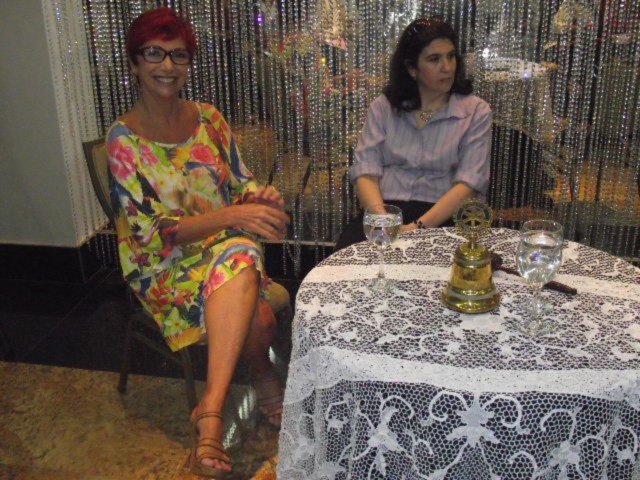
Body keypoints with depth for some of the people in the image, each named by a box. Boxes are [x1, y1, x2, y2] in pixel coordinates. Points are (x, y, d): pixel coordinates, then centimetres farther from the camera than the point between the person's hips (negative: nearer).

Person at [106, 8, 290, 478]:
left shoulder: (209, 118, 5)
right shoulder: (124, 138, -8)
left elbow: (241, 184, 11)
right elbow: (153, 231, -15)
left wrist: (260, 196, -15)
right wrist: (232, 215, -27)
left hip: (228, 244, 4)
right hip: (164, 266, -3)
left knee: (238, 257, -36)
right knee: (257, 317, -32)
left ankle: (210, 411, -33)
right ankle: (266, 382, -5)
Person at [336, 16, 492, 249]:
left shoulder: (476, 111, 4)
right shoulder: (383, 106, 9)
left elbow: (469, 182, -6)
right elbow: (365, 170, 1)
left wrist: (419, 227, -20)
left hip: (441, 218, -1)